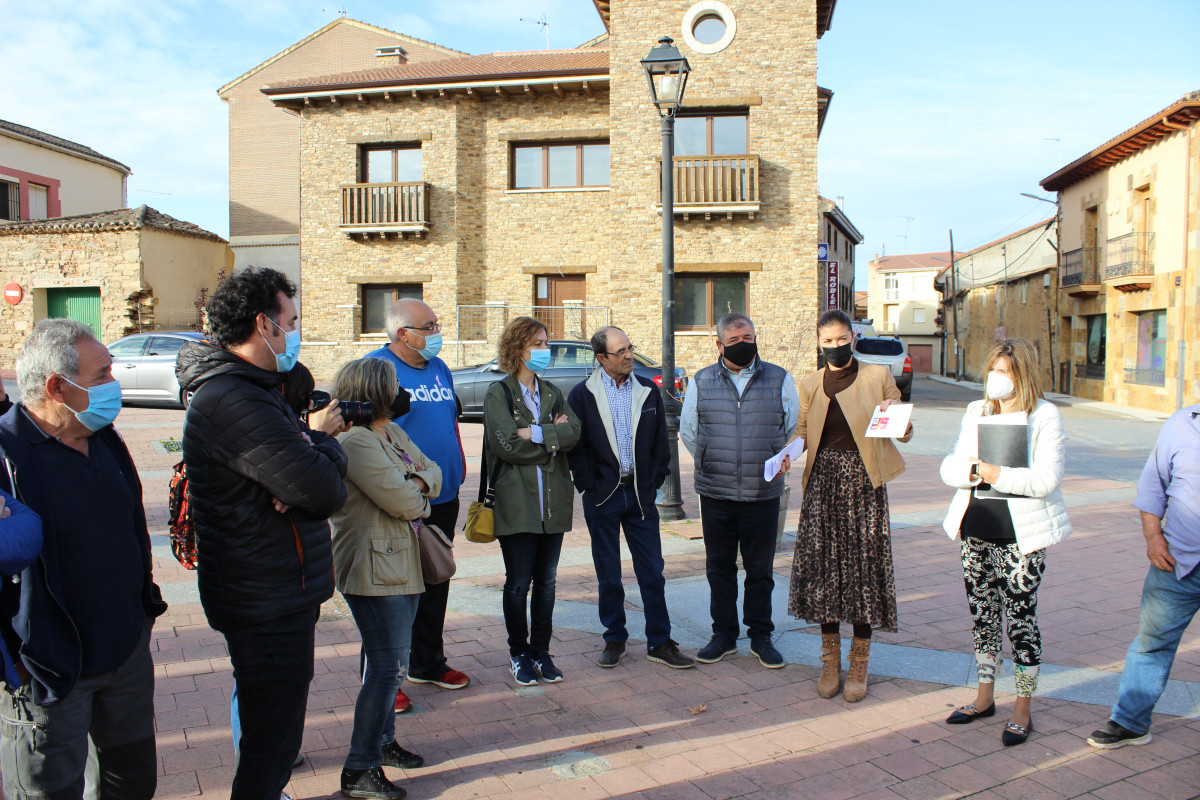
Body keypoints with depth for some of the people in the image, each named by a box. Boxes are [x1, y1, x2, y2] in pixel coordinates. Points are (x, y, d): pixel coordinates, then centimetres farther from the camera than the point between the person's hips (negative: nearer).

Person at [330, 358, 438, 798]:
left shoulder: (393, 433, 12)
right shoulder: (356, 440, -20)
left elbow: (432, 470, 11)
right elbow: (403, 501, -23)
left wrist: (419, 482, -11)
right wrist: (419, 495, 0)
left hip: (402, 564, 10)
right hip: (374, 571, -10)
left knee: (391, 662, 19)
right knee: (386, 667, -6)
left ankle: (382, 741, 35)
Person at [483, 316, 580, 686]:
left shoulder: (552, 392, 13)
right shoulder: (499, 393, -2)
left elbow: (573, 432, -3)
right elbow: (506, 444, -16)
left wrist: (535, 434, -16)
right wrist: (554, 437, -6)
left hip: (553, 502, 5)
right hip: (517, 503, -4)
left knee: (546, 581, 10)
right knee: (518, 583, 3)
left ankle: (541, 651, 23)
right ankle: (519, 653, 19)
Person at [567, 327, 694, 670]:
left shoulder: (648, 391, 5)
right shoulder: (582, 395, -3)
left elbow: (661, 440, 9)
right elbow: (575, 446, -3)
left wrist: (655, 480, 2)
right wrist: (589, 484, -7)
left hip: (641, 494, 2)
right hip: (603, 497, -2)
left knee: (652, 571, 4)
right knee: (608, 575, 9)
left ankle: (659, 642, 15)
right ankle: (614, 639, 23)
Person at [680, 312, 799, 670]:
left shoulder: (779, 379, 3)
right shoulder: (701, 382, 5)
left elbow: (795, 429, 8)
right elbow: (688, 430, 11)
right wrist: (710, 464, 7)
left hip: (763, 493, -1)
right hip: (715, 493, 1)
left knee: (760, 568, 8)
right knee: (719, 567, 9)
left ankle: (761, 637, 22)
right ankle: (723, 635, 23)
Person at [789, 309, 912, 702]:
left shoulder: (878, 377, 3)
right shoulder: (810, 385, 11)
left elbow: (904, 434, 6)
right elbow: (801, 431, 14)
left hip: (863, 479, -2)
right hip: (823, 480, 2)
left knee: (864, 564, -1)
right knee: (823, 563, 1)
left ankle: (859, 664, 14)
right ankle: (831, 660, 17)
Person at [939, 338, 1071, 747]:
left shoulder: (1046, 416, -6)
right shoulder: (976, 411, 10)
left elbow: (1045, 479, -16)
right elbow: (949, 467, 5)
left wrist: (994, 473, -16)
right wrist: (976, 471, -15)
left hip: (1021, 533, -5)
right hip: (976, 530, 5)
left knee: (1020, 617, 2)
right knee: (983, 614, 13)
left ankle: (1023, 711, 16)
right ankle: (984, 697, 29)